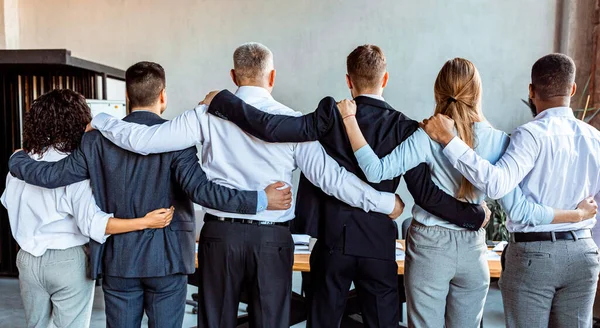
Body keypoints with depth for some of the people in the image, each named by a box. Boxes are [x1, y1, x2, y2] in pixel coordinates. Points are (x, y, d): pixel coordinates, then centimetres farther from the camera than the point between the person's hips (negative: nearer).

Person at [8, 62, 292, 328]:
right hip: (167, 259, -3)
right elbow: (199, 189, -23)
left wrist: (16, 158, 22)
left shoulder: (99, 139, -2)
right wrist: (261, 200, -20)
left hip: (118, 259, 3)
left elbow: (51, 176, 1)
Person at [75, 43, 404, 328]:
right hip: (272, 238, 0)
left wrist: (99, 121, 16)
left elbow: (143, 140, -4)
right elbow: (329, 176, -6)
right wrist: (387, 202, 4)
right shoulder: (291, 121, -4)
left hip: (221, 233, 1)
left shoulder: (209, 116, -3)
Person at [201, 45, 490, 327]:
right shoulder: (404, 128, -7)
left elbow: (270, 128, -18)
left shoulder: (332, 115, -9)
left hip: (332, 242, 0)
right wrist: (476, 215, 3)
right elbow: (425, 193, -10)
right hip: (378, 245, 1)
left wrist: (220, 100, -6)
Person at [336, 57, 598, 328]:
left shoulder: (428, 137, -15)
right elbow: (517, 211, -9)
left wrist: (349, 119, -15)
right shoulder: (498, 141, -8)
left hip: (428, 247, -2)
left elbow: (376, 171, -20)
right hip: (473, 248, 3)